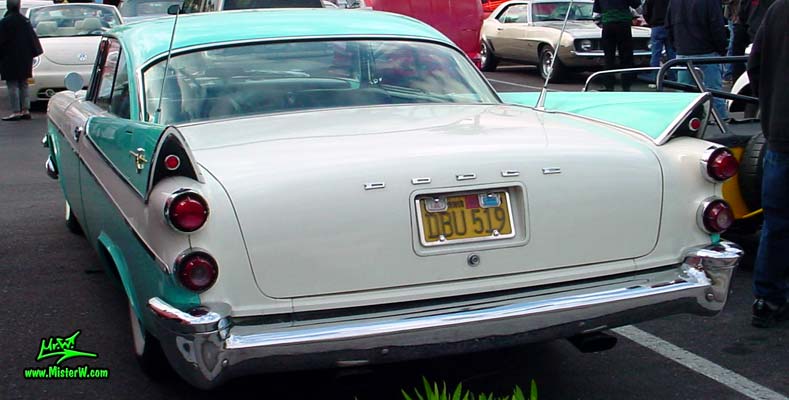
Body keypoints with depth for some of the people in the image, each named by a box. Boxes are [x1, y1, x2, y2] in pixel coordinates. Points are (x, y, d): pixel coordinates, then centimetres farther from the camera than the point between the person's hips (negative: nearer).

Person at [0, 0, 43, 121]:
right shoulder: (25, 21, 6)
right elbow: (33, 39, 10)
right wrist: (32, 54, 16)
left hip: (10, 60, -6)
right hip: (24, 59, 6)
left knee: (12, 86, -4)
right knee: (23, 85, 13)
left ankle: (16, 112, -7)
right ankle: (25, 110, 12)